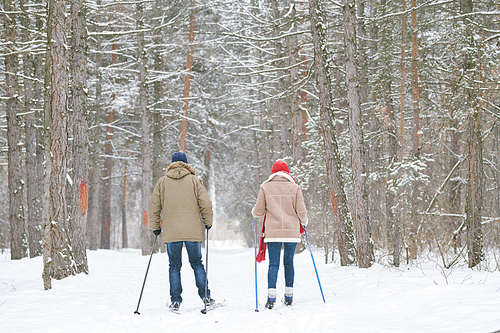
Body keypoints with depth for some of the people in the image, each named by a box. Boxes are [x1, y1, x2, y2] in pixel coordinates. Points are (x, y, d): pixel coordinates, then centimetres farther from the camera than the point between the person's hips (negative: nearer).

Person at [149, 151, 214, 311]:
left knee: (174, 266, 6)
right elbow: (205, 203, -1)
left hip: (171, 231, 0)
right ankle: (205, 296, 9)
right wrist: (208, 222, 11)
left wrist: (155, 226, 15)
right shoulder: (194, 180, 4)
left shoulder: (162, 181, 7)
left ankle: (175, 300, 2)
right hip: (193, 230, 0)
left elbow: (154, 206, 6)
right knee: (197, 263, 11)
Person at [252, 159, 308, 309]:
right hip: (292, 231, 1)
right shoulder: (294, 188, 1)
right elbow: (301, 212, 0)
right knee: (289, 263, 12)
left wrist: (254, 212, 25)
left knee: (273, 264, 1)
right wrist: (304, 222, 21)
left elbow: (258, 212, 1)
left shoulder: (265, 187, 1)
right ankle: (289, 296, 14)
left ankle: (271, 297, -10)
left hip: (272, 231, -1)